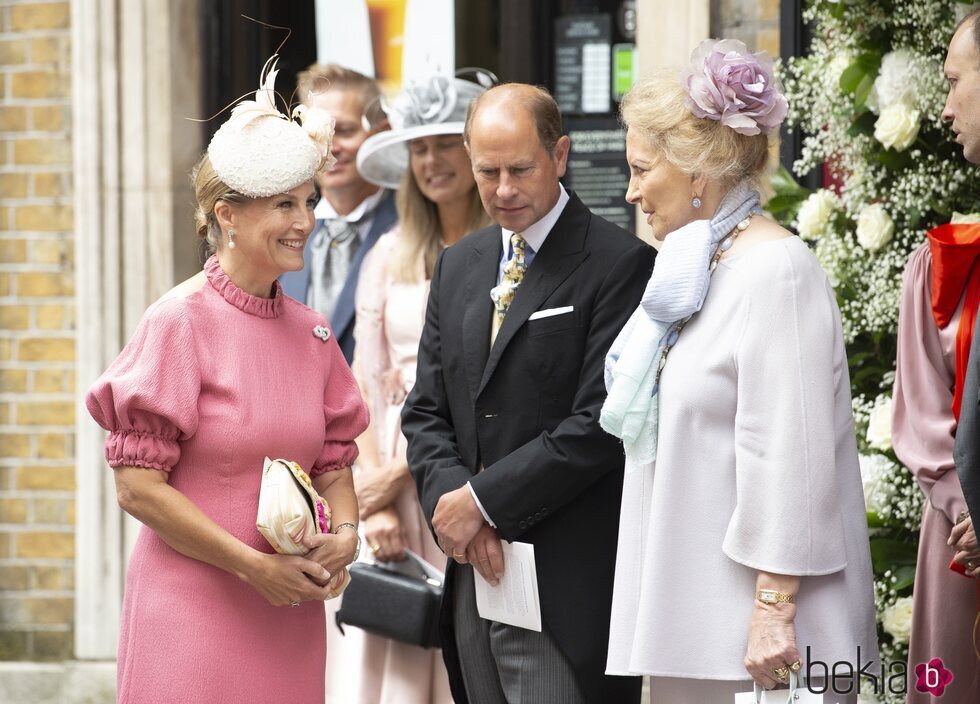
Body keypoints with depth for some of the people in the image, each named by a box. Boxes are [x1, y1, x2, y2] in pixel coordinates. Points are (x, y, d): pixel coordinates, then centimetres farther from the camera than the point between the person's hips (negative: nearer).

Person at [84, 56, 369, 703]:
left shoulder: (311, 332, 8)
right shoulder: (180, 321, -9)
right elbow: (138, 485, -11)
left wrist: (345, 533, -5)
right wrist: (255, 565, -14)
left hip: (290, 611, 5)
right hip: (193, 604, -5)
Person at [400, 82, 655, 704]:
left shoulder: (620, 264, -8)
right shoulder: (458, 267, 15)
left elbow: (601, 424, -14)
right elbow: (427, 411, 15)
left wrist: (483, 501, -12)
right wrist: (449, 500, -5)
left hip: (569, 587, -6)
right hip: (475, 574, 7)